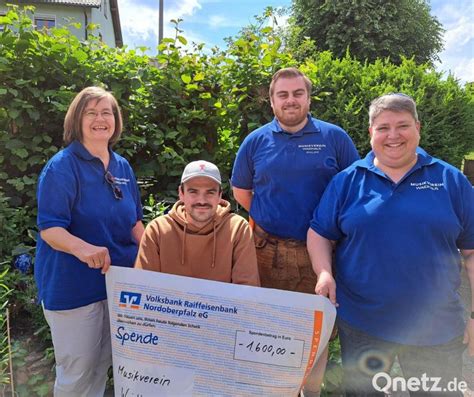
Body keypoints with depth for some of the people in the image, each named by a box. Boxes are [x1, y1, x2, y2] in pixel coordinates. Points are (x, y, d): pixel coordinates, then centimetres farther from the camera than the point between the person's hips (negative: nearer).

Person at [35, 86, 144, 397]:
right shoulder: (62, 166, -13)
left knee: (104, 363, 21)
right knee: (77, 371, 8)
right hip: (73, 285, -6)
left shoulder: (123, 167, 5)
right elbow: (49, 228, -19)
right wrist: (82, 247, -38)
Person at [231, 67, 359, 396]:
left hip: (318, 249, 0)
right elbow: (241, 190, 12)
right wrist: (265, 216, 6)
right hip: (267, 249, 1)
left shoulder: (334, 138, -1)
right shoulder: (255, 141, 3)